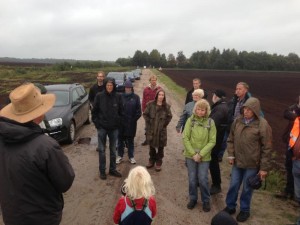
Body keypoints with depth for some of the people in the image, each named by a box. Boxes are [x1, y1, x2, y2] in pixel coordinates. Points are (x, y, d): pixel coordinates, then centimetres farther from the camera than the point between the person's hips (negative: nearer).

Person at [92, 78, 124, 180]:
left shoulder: (118, 97, -2)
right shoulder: (99, 96, -6)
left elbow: (121, 112, 5)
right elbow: (94, 111, 0)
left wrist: (119, 122, 0)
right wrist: (96, 123, -5)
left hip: (114, 127, 2)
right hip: (102, 127, -2)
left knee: (113, 150, 13)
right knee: (101, 150, 6)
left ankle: (112, 169, 26)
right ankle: (102, 171, 19)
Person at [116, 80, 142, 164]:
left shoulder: (136, 97, 1)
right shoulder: (120, 96, -1)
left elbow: (138, 110, 1)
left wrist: (135, 118, -6)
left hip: (131, 123, 0)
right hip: (121, 122, 0)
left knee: (130, 140, 11)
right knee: (120, 139, 10)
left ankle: (131, 156, 23)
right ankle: (120, 156, 25)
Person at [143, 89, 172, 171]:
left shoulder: (166, 106, -3)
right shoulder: (150, 104, -4)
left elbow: (169, 116, 5)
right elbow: (145, 114, 2)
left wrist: (164, 124, -3)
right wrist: (149, 122, -4)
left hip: (161, 130, 0)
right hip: (151, 130, 1)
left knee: (160, 147, 7)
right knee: (151, 146, 15)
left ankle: (158, 163, 22)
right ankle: (151, 161, 34)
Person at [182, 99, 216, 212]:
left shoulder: (210, 122, -7)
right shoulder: (190, 120, -7)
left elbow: (212, 141, -7)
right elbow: (185, 138, -6)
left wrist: (200, 154, -13)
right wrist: (193, 154, -11)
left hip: (204, 157, -1)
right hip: (190, 155, 1)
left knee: (203, 179, 4)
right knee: (192, 179, 10)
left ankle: (206, 201, 27)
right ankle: (193, 199, 32)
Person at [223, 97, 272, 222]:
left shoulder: (262, 125, -16)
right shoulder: (237, 121, -2)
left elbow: (267, 148, -12)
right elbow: (231, 139, 9)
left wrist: (264, 168, -10)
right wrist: (231, 155, 0)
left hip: (252, 164, -4)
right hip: (237, 161, 4)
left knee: (247, 188, 13)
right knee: (233, 185, 16)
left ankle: (244, 210, 35)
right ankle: (230, 207, 36)